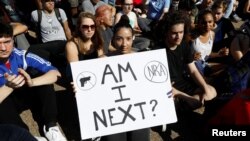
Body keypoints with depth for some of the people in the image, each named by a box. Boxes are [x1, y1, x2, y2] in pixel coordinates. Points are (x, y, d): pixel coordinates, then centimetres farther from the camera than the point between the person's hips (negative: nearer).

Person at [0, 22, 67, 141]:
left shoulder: (21, 56, -20)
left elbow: (55, 73, -24)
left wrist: (32, 82, -41)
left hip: (22, 94, 3)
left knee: (45, 78, -23)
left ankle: (50, 126, -15)